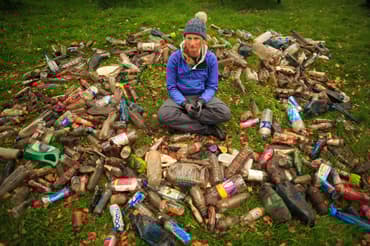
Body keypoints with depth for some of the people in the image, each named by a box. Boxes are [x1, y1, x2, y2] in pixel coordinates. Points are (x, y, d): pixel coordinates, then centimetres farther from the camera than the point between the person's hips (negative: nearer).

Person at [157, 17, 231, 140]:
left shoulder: (210, 58, -10)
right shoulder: (175, 57, -13)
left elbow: (212, 86, -4)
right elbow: (171, 87, -8)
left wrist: (201, 101, -23)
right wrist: (185, 104, -24)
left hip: (202, 97, 1)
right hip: (181, 97, 0)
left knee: (225, 113, -27)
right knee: (163, 114, -32)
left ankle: (181, 123, -18)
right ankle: (208, 129, -22)